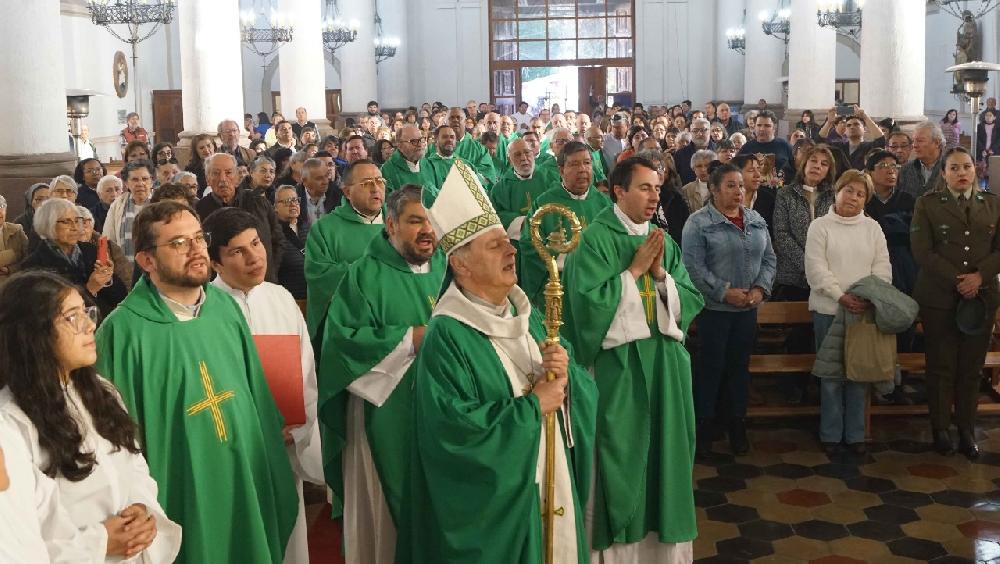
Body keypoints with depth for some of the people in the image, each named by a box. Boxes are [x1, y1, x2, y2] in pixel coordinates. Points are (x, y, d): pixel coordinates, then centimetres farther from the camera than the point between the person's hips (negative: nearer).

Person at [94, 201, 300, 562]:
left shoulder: (226, 307, 1)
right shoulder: (123, 331, -16)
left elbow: (258, 395, 6)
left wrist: (276, 483, 8)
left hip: (246, 490, 5)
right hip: (179, 502, -5)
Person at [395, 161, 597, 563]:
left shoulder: (526, 313, 4)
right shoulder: (446, 336, -18)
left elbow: (584, 388, 7)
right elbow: (454, 428, -26)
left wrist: (566, 377, -16)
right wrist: (532, 406, -19)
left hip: (555, 485, 7)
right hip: (494, 503, -7)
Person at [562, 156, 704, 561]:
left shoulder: (664, 242, 10)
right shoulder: (595, 238, -8)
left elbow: (691, 301, 6)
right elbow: (588, 303, -17)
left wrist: (661, 274, -10)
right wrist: (634, 269, -14)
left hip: (665, 360, 6)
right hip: (619, 363, -5)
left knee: (663, 450, 11)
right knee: (622, 454, 2)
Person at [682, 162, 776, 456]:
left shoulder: (756, 220, 9)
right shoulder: (699, 222, -9)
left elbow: (769, 258, 10)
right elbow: (694, 266, -15)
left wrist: (760, 288, -7)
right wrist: (724, 292, -19)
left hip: (748, 309, 5)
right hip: (714, 308, -5)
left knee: (740, 366, 13)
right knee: (711, 367, 2)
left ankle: (737, 425, 25)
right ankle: (703, 426, 15)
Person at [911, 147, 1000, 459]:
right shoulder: (927, 204, 1)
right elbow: (923, 251, -7)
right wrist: (956, 280, -14)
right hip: (939, 298, -2)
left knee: (972, 368, 6)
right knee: (941, 366, 3)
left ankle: (967, 430, 15)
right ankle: (940, 430, 13)